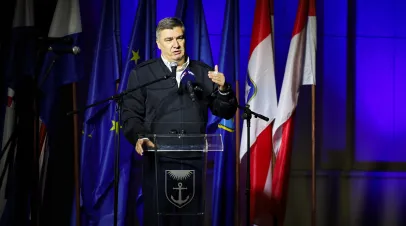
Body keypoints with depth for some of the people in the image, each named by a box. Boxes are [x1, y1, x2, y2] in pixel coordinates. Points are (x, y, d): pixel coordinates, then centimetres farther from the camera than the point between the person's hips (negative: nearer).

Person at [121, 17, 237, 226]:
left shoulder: (203, 73, 10)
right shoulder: (142, 74, 5)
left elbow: (226, 112, 9)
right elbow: (131, 114, 1)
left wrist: (223, 89, -10)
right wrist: (139, 137, -17)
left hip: (194, 161, 2)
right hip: (157, 160, -2)